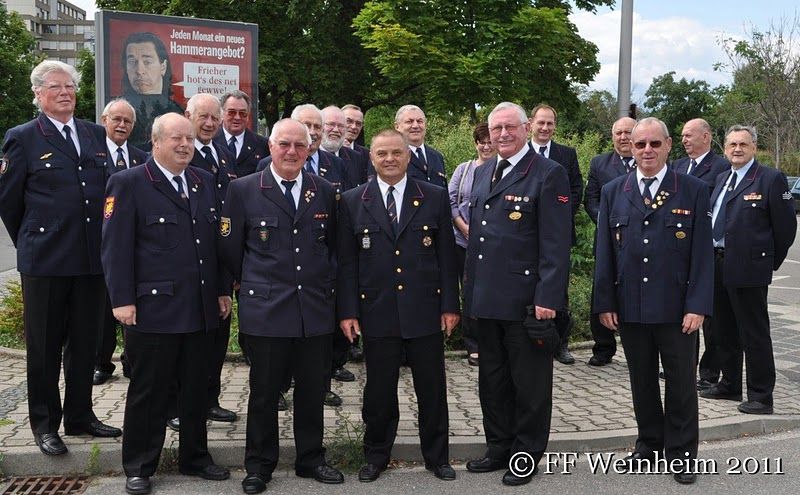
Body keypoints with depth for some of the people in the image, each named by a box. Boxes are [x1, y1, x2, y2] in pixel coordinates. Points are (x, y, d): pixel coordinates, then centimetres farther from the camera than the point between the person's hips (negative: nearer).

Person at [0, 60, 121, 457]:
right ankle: (44, 424, 19)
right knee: (44, 346, 7)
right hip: (45, 261, -4)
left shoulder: (97, 136, 10)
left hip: (92, 259, 4)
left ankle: (80, 416, 26)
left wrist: (104, 242, 11)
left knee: (85, 343, 13)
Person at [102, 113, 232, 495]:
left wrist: (222, 291, 13)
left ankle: (194, 457, 29)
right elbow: (115, 246, -8)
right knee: (148, 392, 6)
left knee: (197, 388, 14)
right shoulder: (128, 183, -5)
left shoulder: (204, 181, 13)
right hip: (153, 307, -5)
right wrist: (122, 300, -13)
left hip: (200, 308, 5)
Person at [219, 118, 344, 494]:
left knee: (312, 390, 11)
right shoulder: (243, 190, -1)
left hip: (316, 309, 3)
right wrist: (254, 284, 8)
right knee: (264, 392, 7)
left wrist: (326, 282, 12)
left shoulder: (325, 192, 8)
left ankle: (310, 459, 27)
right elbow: (230, 248, 4)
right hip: (266, 309, -3)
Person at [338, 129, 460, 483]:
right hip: (377, 313, 0)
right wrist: (347, 311, -2)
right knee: (379, 391, 9)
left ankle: (437, 456, 26)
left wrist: (450, 305, 0)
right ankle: (376, 456, 27)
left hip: (425, 311, 0)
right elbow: (346, 262, 3)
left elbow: (446, 255, 3)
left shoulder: (435, 197, 3)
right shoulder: (353, 202, 3)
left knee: (432, 390, 9)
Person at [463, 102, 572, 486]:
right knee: (492, 380, 17)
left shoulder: (548, 174, -9)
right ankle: (498, 448, 31)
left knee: (529, 382, 6)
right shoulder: (482, 172, 14)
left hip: (526, 299, -7)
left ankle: (527, 455, 21)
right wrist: (469, 286, 15)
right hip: (485, 296, 7)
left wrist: (548, 297, -19)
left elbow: (555, 243, -13)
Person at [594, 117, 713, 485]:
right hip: (629, 308, 2)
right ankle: (649, 444, 28)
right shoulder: (612, 192, 6)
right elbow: (604, 253, 5)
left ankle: (681, 452, 22)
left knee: (681, 382, 8)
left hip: (676, 308, -2)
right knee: (641, 381, 13)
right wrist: (604, 302, 0)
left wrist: (697, 305, -10)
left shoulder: (693, 191, -1)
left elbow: (702, 253, -4)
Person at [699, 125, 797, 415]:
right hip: (717, 265, 8)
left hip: (748, 268, -8)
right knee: (723, 332, 18)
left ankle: (761, 396, 9)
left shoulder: (771, 179, -8)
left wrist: (770, 262, -2)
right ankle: (730, 385, 32)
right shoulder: (722, 179, 15)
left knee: (754, 335, -1)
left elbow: (786, 227, -8)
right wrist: (712, 258, 12)